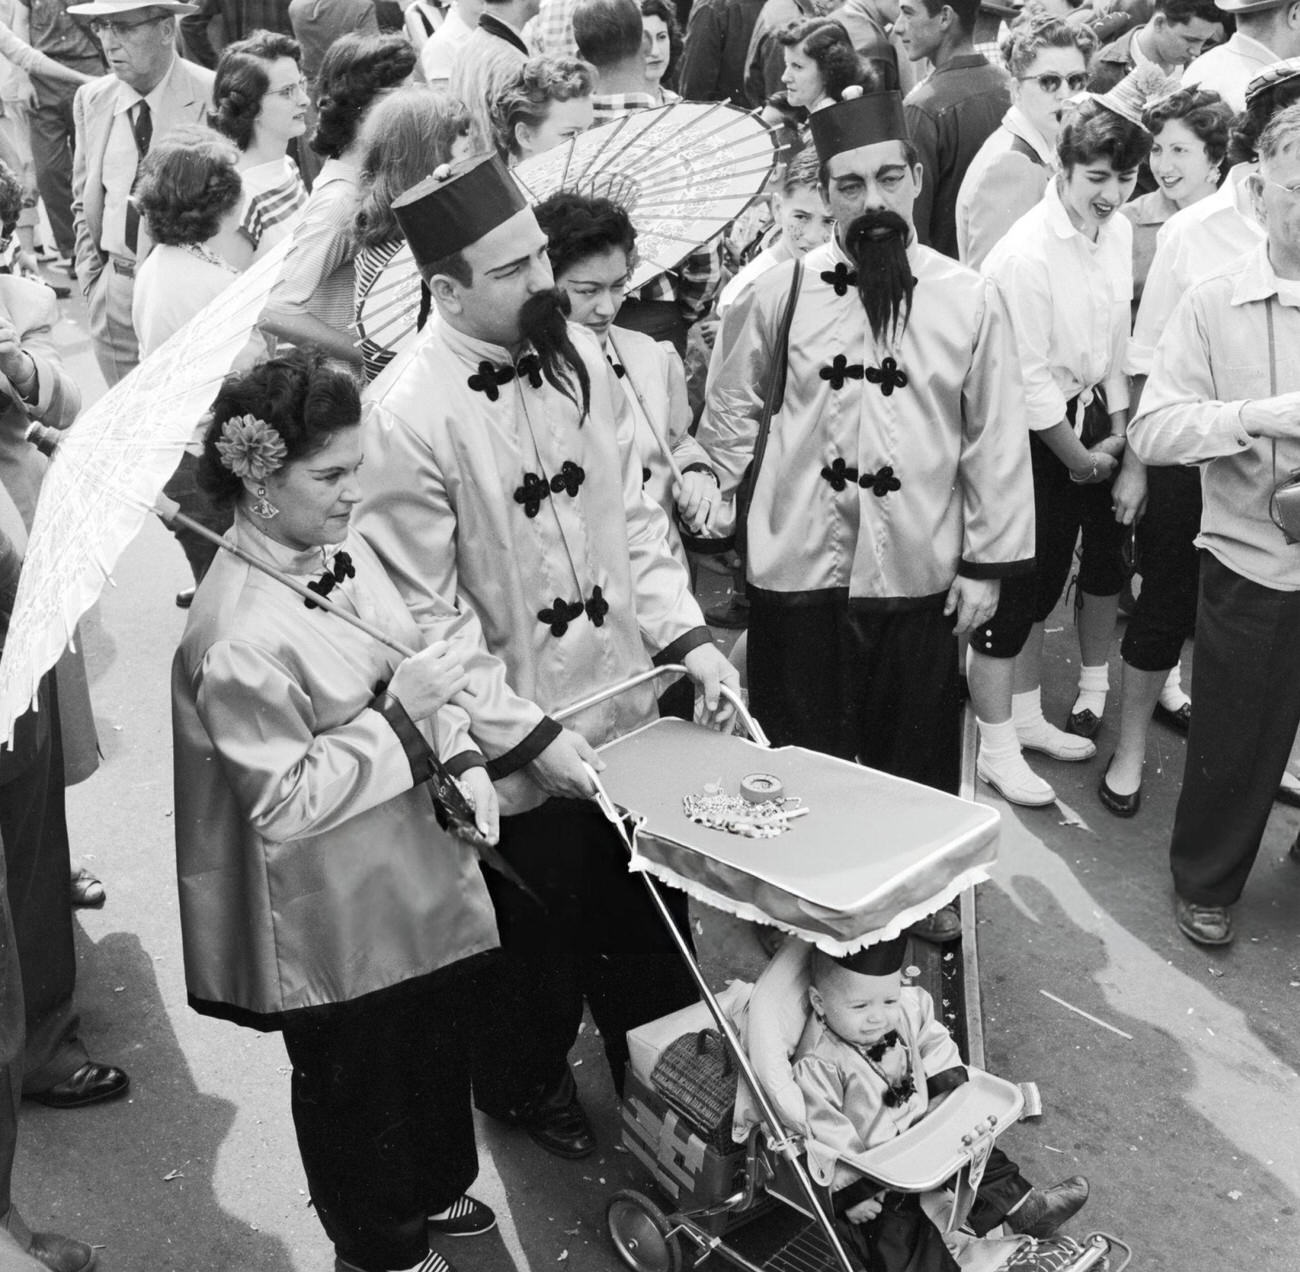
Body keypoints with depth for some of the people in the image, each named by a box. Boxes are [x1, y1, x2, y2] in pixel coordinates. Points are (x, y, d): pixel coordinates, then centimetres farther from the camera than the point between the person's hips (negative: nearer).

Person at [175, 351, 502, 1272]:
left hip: (416, 881, 8)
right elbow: (283, 802, -24)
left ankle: (427, 1194, 54)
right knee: (356, 1081, 17)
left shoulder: (343, 549, -4)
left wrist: (460, 757, -3)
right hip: (335, 919, -8)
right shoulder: (240, 638, -28)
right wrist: (399, 718, -27)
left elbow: (414, 662, 10)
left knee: (438, 1045, 27)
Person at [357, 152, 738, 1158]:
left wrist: (687, 636, -2)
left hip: (630, 711, 6)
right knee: (540, 944, 16)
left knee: (649, 923, 21)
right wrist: (528, 736, -18)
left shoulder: (578, 353, -1)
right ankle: (525, 1086, 46)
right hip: (520, 749, -5)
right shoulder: (407, 414, -21)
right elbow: (421, 616, -18)